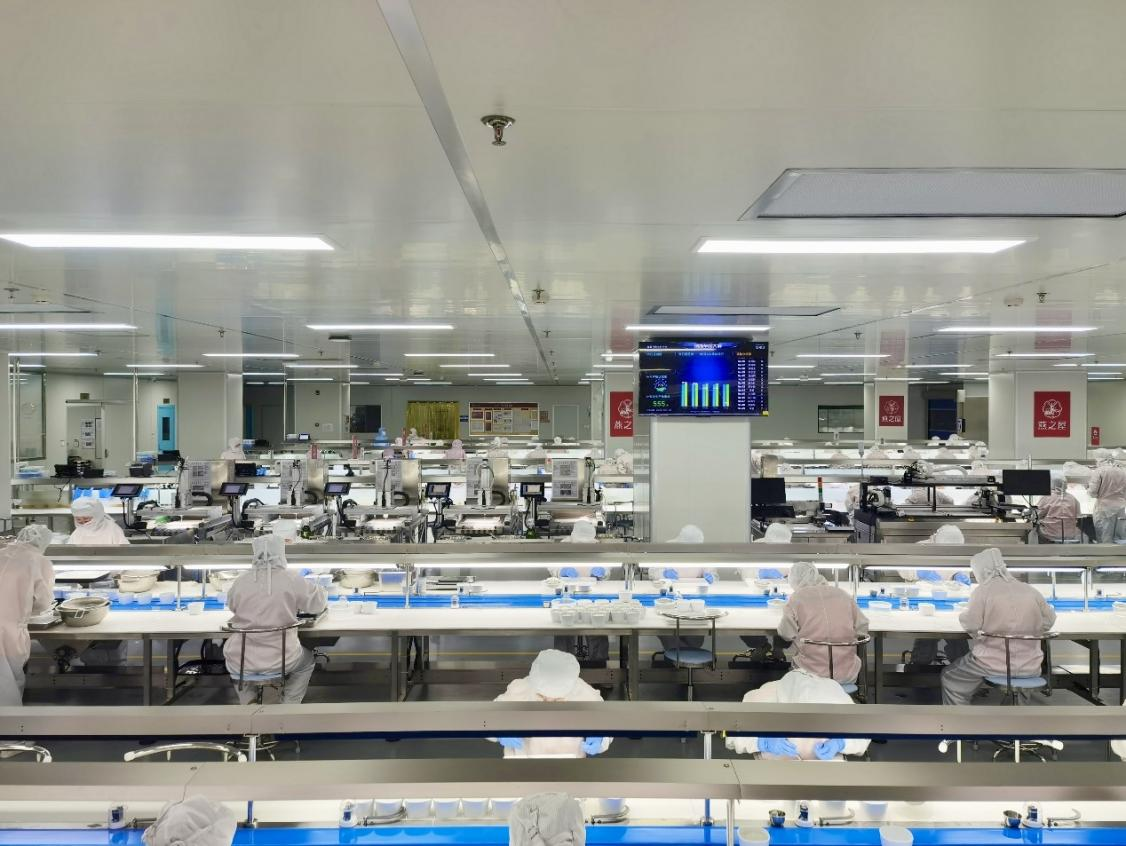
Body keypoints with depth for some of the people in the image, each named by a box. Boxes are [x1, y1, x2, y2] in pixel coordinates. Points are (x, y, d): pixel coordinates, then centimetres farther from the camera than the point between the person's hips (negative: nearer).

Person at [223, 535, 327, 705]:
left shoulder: (240, 581, -8)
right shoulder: (292, 580, -13)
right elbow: (318, 603, 0)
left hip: (241, 662, 2)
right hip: (280, 662, -1)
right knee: (307, 660, 31)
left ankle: (247, 702, 30)